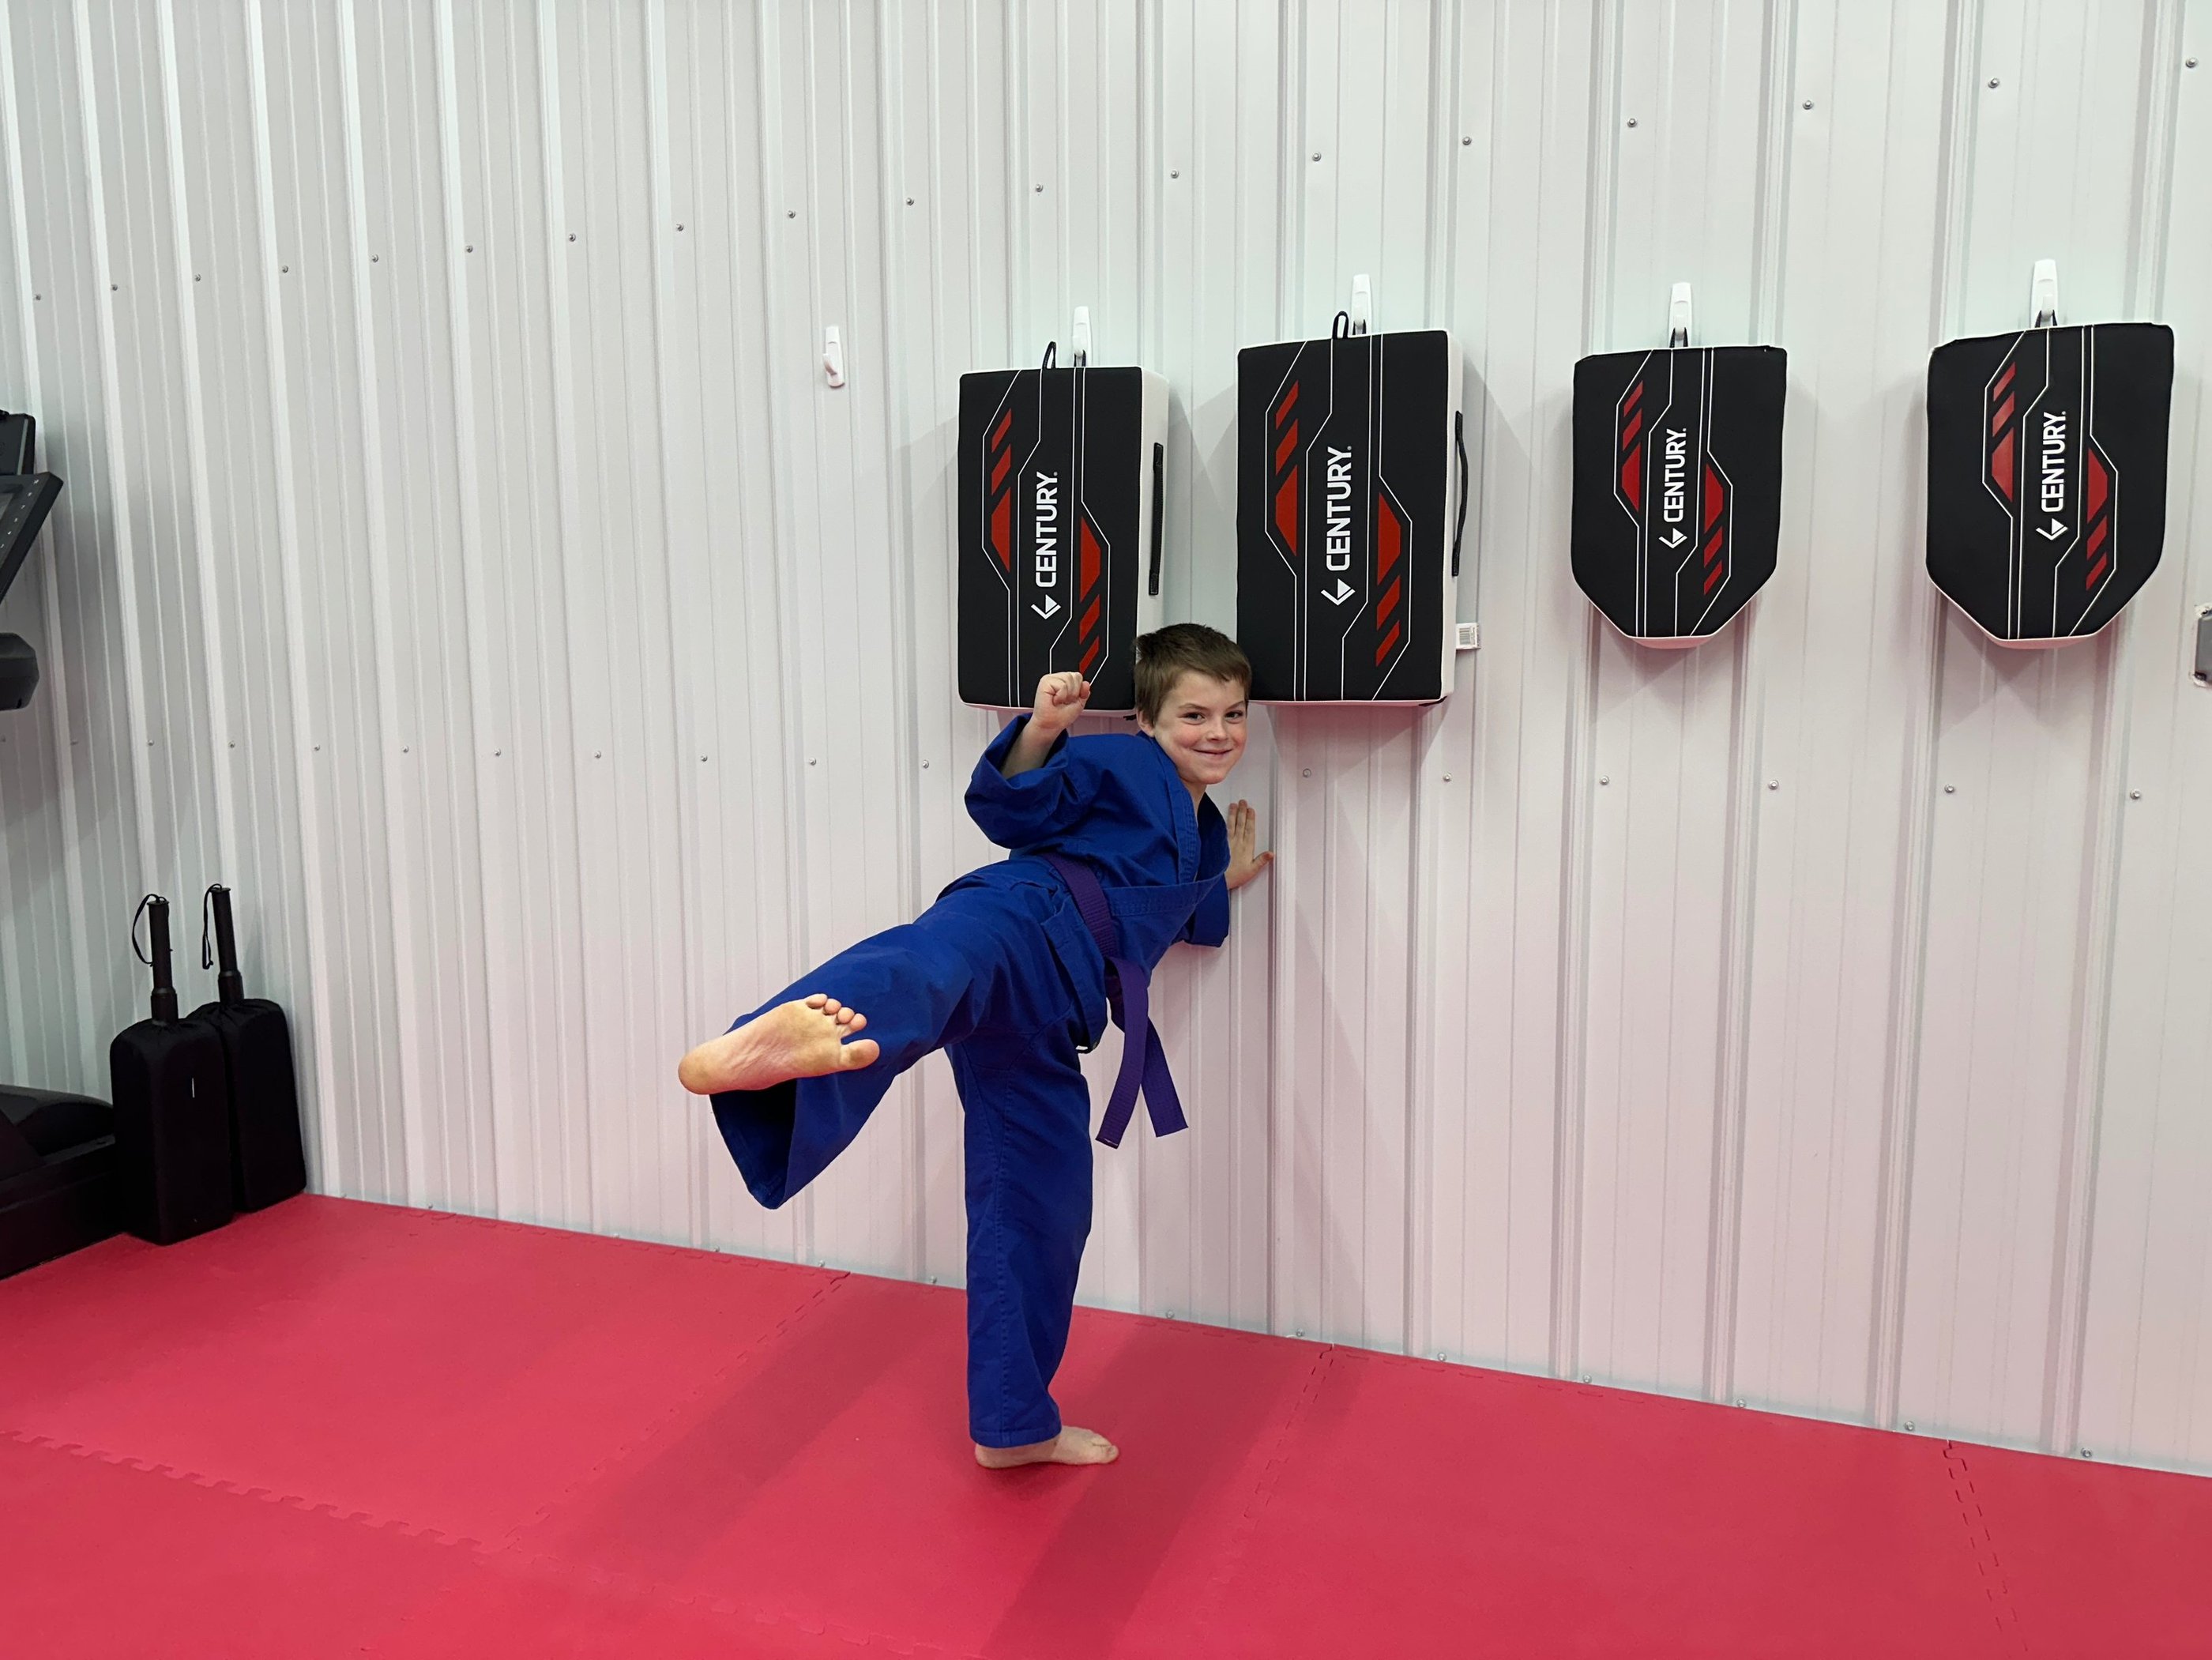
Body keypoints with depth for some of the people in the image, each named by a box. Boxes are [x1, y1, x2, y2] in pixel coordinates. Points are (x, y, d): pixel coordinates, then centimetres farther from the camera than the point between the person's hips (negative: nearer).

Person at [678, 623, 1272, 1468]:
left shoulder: (1199, 830, 31)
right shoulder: (1120, 763, 6)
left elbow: (1178, 923, 45)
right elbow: (1009, 803, -8)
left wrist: (1221, 881, 34)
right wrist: (1042, 730, -24)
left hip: (1043, 1015, 9)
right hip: (1025, 922, -8)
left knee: (1042, 1207, 13)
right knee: (943, 965, -44)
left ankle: (1014, 1423, 29)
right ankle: (767, 1040, -80)